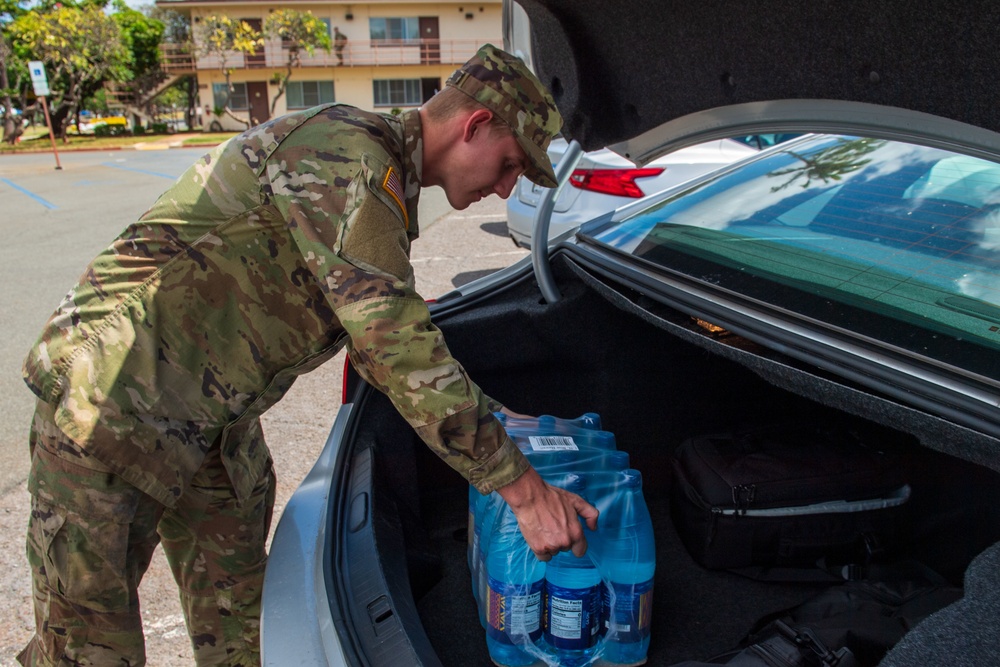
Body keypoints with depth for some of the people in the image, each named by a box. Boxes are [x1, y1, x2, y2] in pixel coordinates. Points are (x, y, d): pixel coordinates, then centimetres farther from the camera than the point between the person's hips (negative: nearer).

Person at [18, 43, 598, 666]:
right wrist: (523, 489, -27)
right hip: (111, 400, -9)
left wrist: (478, 415, 12)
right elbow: (392, 344, -32)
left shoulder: (382, 171, 8)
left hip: (217, 424, 9)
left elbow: (373, 324, 15)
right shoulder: (342, 153, -25)